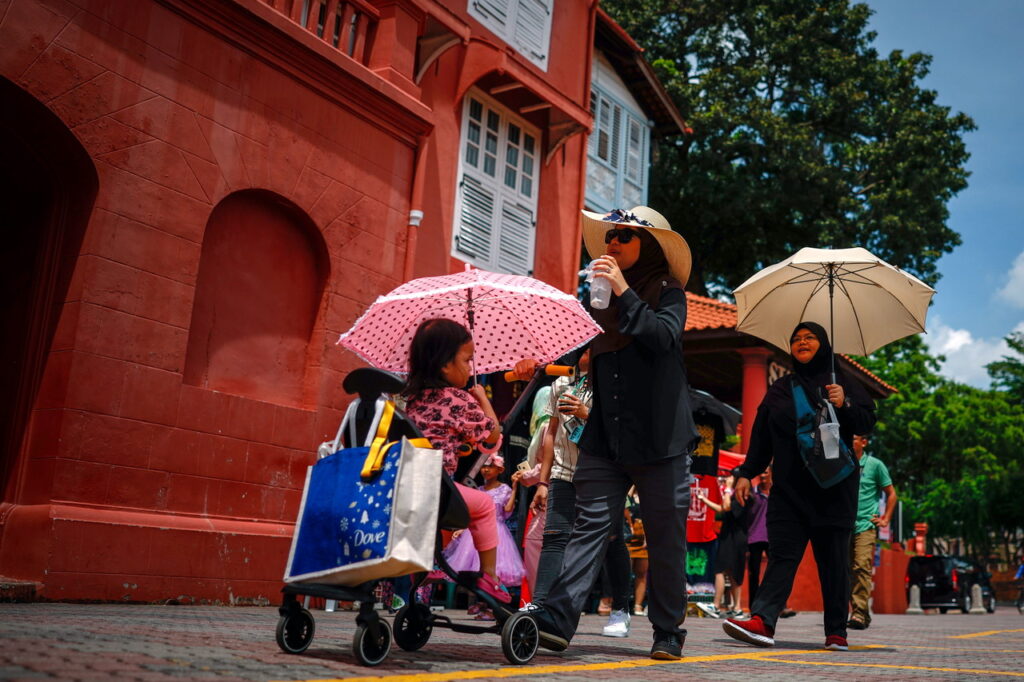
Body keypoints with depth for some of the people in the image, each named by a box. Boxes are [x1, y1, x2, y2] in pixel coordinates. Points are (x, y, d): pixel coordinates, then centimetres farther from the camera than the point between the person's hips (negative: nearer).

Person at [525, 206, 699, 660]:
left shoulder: (667, 292, 3)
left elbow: (664, 337, -17)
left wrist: (624, 292, -20)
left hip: (658, 437, -4)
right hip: (605, 437, 4)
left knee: (665, 537, 4)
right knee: (590, 525, -4)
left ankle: (668, 633, 15)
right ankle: (555, 618, -10)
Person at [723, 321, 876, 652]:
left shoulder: (842, 384, 11)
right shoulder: (779, 389, 18)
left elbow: (867, 423, 3)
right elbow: (761, 437, 17)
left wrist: (845, 405, -16)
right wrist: (746, 473, 9)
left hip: (833, 490, -2)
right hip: (788, 489, 2)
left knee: (833, 560, 1)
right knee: (782, 554, -8)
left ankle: (836, 631, 8)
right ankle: (762, 621, -18)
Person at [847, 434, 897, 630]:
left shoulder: (875, 464, 2)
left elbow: (891, 493, 9)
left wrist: (885, 519, 3)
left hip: (866, 525, -4)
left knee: (862, 566, -16)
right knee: (848, 570, 4)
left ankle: (859, 614, -16)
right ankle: (862, 614, 15)